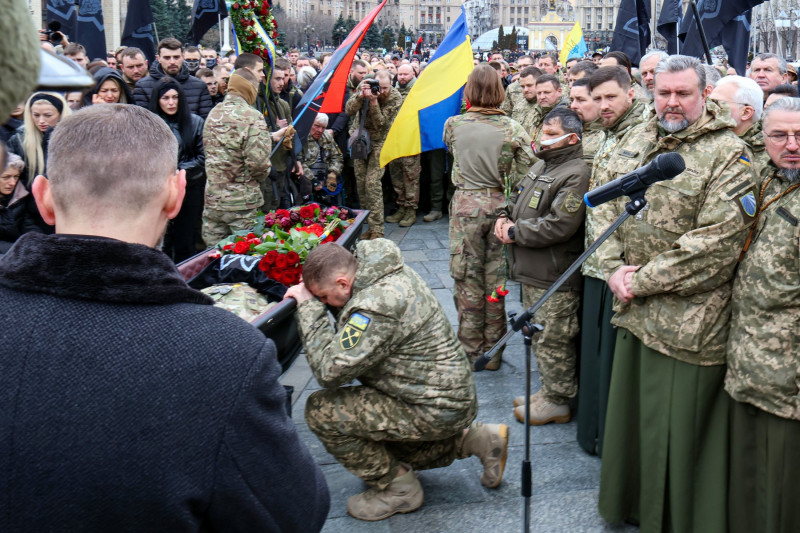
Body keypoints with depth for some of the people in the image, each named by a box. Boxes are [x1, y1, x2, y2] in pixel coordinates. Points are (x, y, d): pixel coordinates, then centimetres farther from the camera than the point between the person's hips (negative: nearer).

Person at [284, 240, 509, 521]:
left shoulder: (377, 305, -28)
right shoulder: (391, 274, 2)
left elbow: (330, 371, -25)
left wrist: (309, 307, -17)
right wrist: (309, 303, 0)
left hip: (436, 411, -10)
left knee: (321, 410, -12)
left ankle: (398, 488, 2)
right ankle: (474, 439, 21)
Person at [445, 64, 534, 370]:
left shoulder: (454, 124, -5)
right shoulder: (511, 128, -6)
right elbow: (532, 167, -7)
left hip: (466, 206, -1)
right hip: (499, 206, 1)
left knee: (468, 280, 7)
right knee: (496, 279, 10)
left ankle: (471, 352, 15)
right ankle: (493, 353, 19)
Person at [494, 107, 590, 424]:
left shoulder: (576, 174, -17)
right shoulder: (541, 165, 14)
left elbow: (559, 225, -24)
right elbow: (518, 199, 25)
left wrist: (515, 233, -16)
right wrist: (506, 218, 2)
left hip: (555, 278, -10)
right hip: (531, 270, 10)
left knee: (553, 338, 0)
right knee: (538, 333, 19)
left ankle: (558, 401, 13)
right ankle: (549, 390, 33)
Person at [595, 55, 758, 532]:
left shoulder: (727, 154, -13)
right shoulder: (638, 139, 9)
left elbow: (715, 243, -20)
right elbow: (606, 204, 11)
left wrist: (643, 281, -16)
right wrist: (614, 268, -4)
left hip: (688, 318, -7)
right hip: (635, 311, 7)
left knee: (676, 428, 4)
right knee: (629, 412, 19)